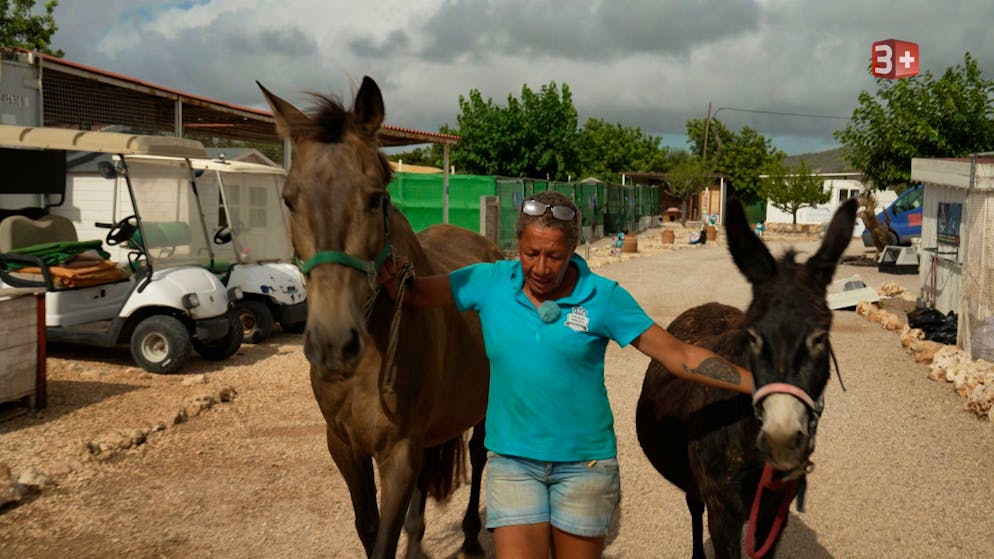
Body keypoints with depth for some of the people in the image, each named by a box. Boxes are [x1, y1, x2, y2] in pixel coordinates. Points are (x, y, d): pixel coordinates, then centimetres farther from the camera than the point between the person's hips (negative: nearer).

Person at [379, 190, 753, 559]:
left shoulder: (604, 298, -9)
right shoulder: (491, 282, -4)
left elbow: (680, 356, -7)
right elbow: (412, 294, 0)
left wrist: (760, 384, -11)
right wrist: (391, 275, -23)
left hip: (584, 461, -1)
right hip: (512, 458, 1)